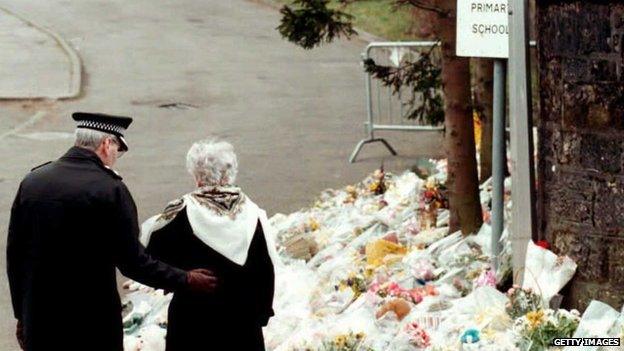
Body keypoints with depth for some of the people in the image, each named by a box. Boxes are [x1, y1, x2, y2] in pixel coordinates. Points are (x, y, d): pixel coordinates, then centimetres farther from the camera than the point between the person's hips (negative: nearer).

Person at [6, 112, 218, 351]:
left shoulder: (31, 181, 1)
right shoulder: (111, 190, -13)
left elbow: (14, 254, 6)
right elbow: (131, 261, -13)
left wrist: (22, 314, 15)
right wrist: (185, 280, 0)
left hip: (39, 322, 4)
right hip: (94, 323, -4)